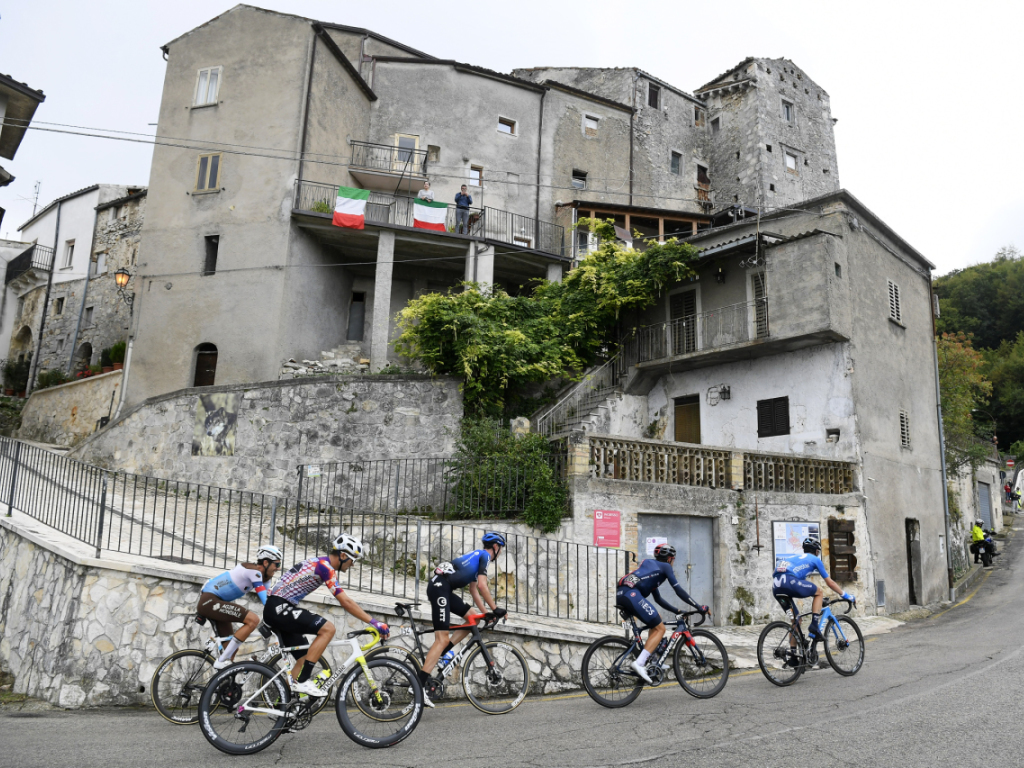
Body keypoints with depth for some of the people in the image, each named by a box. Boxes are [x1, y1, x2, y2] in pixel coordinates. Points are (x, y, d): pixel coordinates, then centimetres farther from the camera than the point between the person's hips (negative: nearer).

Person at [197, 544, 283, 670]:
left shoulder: (263, 577, 10)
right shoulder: (253, 570, -18)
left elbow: (269, 598, 11)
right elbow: (266, 601, -25)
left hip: (210, 603, 10)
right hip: (209, 600, -10)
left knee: (232, 646, 10)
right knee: (253, 620, -22)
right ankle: (221, 661, -17)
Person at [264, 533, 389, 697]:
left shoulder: (320, 564, 15)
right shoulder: (325, 566, -16)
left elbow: (344, 601, 20)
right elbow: (345, 602, -21)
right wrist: (374, 622, -18)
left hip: (277, 610, 10)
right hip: (279, 607, -10)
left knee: (305, 659, 11)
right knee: (328, 629, -19)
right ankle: (301, 682, -15)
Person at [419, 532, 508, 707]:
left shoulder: (476, 555, 28)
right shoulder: (485, 555, 1)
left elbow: (474, 590, 30)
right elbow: (482, 586, -10)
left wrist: (486, 612, 26)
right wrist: (495, 608, -2)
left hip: (442, 588, 10)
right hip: (440, 587, -10)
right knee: (442, 640, -14)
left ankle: (441, 654, 8)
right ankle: (419, 686, -19)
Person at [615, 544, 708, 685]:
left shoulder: (652, 566, 34)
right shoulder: (665, 566, 12)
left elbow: (658, 599, 38)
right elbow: (679, 590, 7)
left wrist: (677, 611, 40)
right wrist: (699, 607, 14)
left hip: (620, 594, 9)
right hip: (631, 594, -9)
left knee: (656, 622, 23)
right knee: (660, 629, -2)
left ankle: (649, 662, 18)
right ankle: (639, 663, -16)